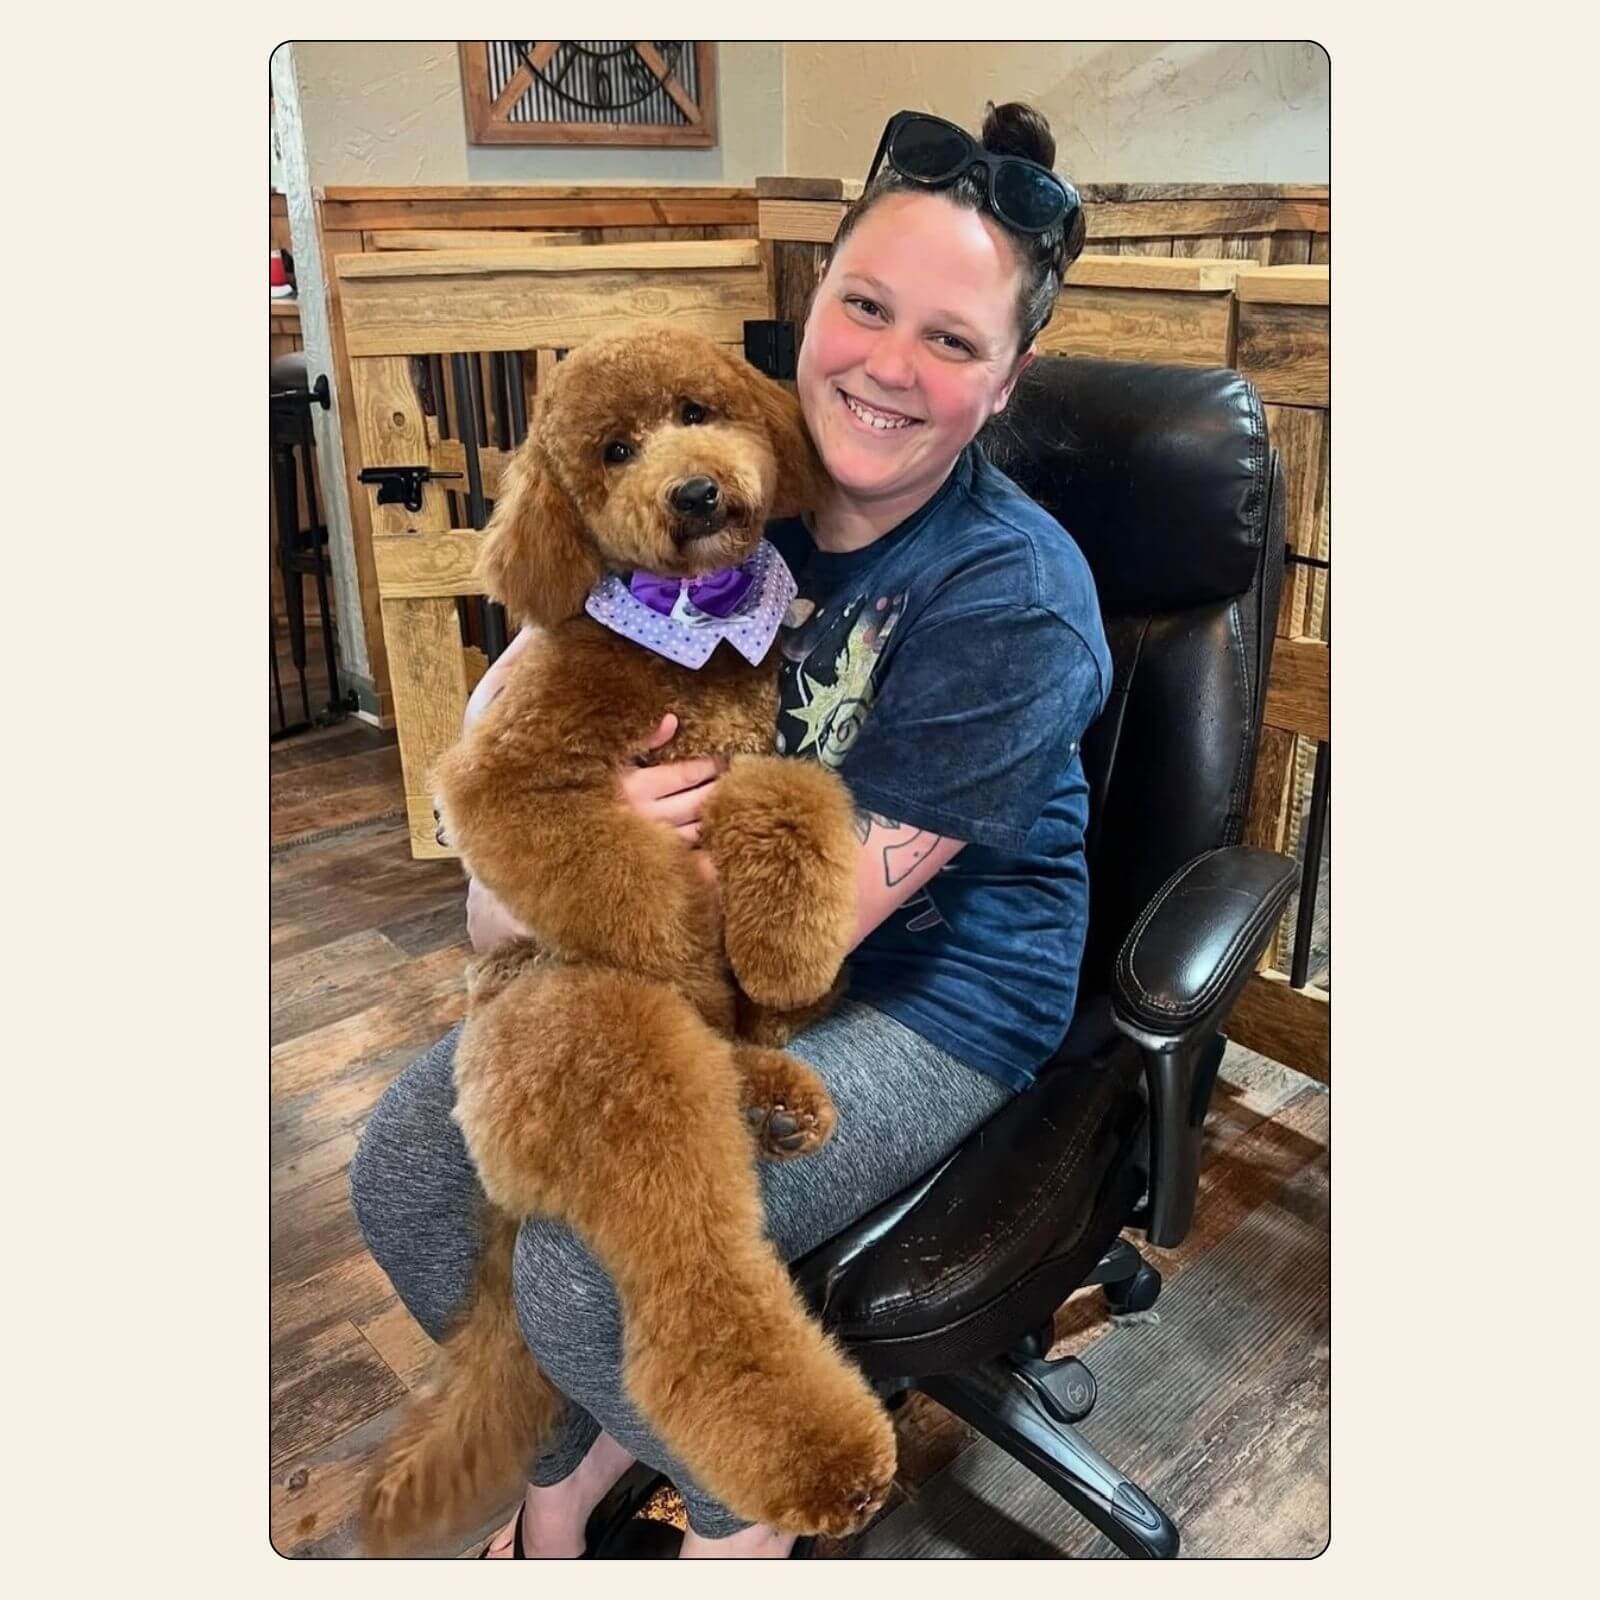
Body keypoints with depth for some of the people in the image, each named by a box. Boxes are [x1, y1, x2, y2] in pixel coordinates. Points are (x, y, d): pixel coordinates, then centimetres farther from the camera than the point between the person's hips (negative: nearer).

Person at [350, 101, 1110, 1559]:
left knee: (588, 1262, -21)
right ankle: (565, 1460, 24)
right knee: (407, 1161, -3)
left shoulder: (1015, 600, -23)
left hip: (927, 1001, -6)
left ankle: (739, 1495, 15)